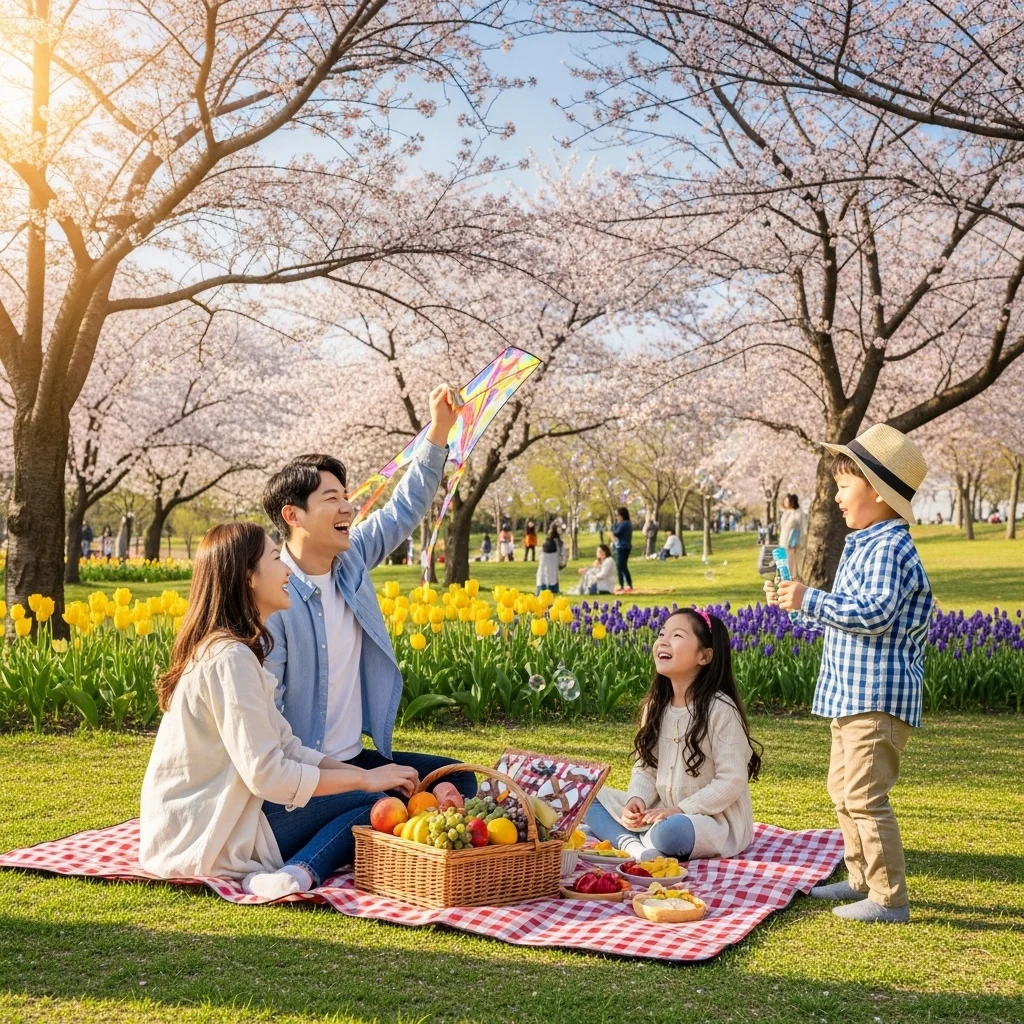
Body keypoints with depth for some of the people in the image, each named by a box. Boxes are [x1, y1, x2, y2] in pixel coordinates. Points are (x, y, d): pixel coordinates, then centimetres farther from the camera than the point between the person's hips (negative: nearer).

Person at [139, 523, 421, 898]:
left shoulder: (223, 648, 12)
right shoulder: (230, 657, -20)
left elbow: (287, 746, 9)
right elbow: (267, 775, -24)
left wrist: (364, 773, -2)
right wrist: (364, 778, -13)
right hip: (210, 835, -9)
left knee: (380, 794, 7)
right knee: (374, 804, -8)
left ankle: (291, 873, -11)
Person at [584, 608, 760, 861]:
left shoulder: (721, 710, -16)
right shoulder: (655, 706, 5)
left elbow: (732, 781, -18)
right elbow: (645, 767, 8)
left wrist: (680, 810, -22)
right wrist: (637, 800, -13)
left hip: (714, 819, -7)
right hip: (661, 811, 7)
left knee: (671, 831, -39)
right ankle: (631, 843, -24)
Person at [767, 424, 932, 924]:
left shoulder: (888, 549, -18)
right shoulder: (863, 545, 16)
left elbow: (874, 614, -29)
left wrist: (811, 599, -24)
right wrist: (798, 603, 14)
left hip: (878, 698, -11)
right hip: (852, 695, 11)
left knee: (864, 796, -9)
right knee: (843, 789, 20)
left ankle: (889, 898, 0)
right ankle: (862, 879, 32)